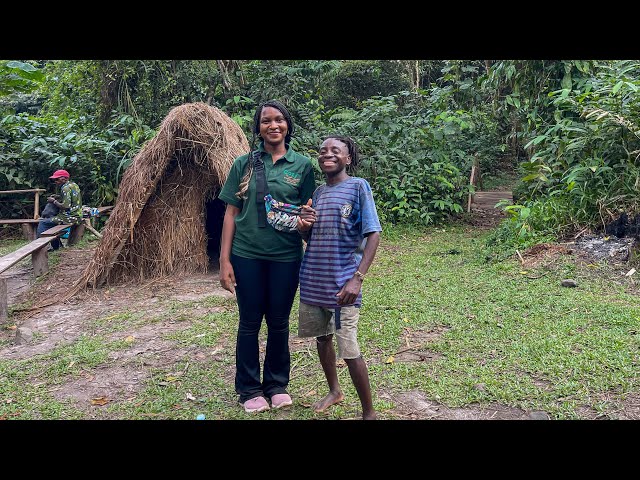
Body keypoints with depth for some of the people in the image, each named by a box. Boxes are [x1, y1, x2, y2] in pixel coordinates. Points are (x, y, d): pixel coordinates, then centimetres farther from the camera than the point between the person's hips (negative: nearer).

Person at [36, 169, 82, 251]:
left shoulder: (66, 188, -16)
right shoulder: (74, 185, 12)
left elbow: (65, 206, -23)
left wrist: (54, 201, -9)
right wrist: (57, 198, 10)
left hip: (70, 218, -10)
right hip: (77, 216, 10)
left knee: (43, 223, -10)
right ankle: (55, 245, 25)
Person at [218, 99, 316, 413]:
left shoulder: (302, 165, 2)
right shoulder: (243, 164, 2)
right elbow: (231, 213, 2)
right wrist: (224, 261, -3)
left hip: (286, 256, 0)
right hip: (246, 255, 0)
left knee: (278, 322, 11)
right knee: (250, 322, 9)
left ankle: (277, 385, 30)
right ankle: (249, 389, 26)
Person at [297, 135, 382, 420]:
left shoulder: (358, 186, -5)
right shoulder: (318, 191, 12)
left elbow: (373, 234, -11)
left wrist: (358, 278, -21)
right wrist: (303, 227, -5)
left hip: (341, 283, -6)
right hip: (313, 279, 6)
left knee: (349, 350, -6)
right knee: (322, 337, 18)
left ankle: (369, 412, 10)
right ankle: (334, 391, 39)